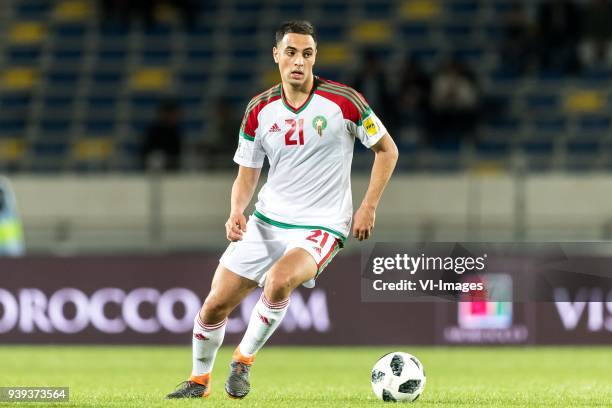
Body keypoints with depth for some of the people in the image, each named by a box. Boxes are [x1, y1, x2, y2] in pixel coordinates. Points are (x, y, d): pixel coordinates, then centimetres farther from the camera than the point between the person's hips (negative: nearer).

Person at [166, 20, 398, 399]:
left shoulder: (343, 100, -10)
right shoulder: (259, 110, 1)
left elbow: (387, 149, 1)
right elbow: (246, 176, 9)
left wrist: (369, 207, -6)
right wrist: (236, 211, -11)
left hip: (321, 226, -4)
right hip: (266, 221, 4)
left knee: (279, 280, -35)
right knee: (214, 305, 2)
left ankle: (244, 361, -12)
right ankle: (199, 380, 29)